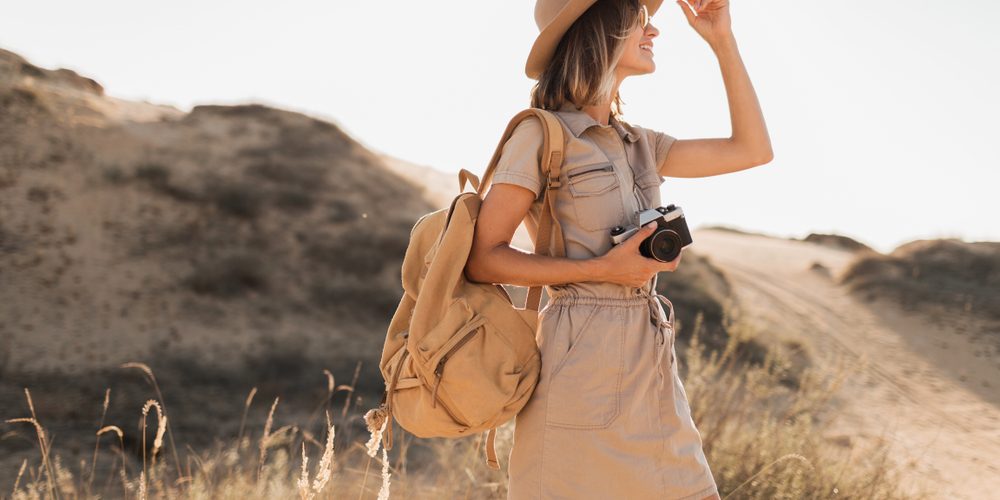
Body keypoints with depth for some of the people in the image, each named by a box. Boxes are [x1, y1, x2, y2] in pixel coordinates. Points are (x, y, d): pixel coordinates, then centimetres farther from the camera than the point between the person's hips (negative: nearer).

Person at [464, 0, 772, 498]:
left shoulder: (637, 142, 15)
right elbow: (482, 257, -10)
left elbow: (753, 149, 17)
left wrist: (723, 41, 14)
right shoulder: (542, 134, -6)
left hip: (652, 369, 7)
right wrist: (600, 270, -16)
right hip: (583, 366, -7)